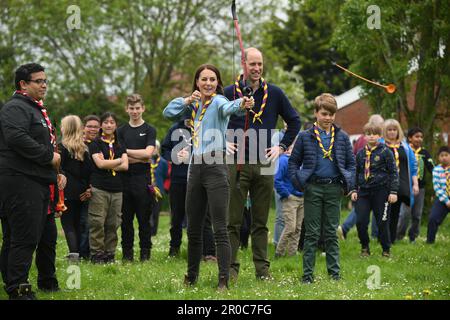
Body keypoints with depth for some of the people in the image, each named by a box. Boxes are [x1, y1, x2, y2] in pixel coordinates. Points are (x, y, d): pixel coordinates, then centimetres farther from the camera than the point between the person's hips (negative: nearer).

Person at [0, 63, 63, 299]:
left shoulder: (37, 109, 24)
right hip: (21, 181, -11)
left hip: (40, 182, 11)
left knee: (47, 236, 16)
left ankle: (48, 282, 26)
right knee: (25, 237, -12)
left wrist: (56, 173, 22)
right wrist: (49, 156, -20)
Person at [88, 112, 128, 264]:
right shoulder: (95, 144, 3)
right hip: (99, 188, -4)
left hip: (116, 189, 4)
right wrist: (118, 161, 0)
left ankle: (110, 254, 10)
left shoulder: (120, 146, 17)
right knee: (97, 222, -8)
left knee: (113, 224, 4)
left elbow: (125, 166, 3)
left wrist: (107, 164, -7)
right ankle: (96, 254, -3)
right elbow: (100, 164, -11)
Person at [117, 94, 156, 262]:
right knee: (126, 219, 4)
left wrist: (127, 151, -4)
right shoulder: (121, 131, 11)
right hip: (125, 179, 2)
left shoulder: (149, 130, 5)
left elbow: (148, 153, -9)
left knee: (144, 219, 0)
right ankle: (127, 253, 10)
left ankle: (145, 253, 4)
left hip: (143, 179, -2)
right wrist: (141, 158, -8)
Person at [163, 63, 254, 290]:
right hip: (196, 168, 7)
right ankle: (191, 276, 27)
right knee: (193, 228, 14)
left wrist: (241, 105, -54)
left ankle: (223, 280, -9)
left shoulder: (218, 101, -7)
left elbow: (228, 107, -30)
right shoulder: (194, 105, 14)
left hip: (215, 168, -7)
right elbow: (169, 113, 12)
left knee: (220, 229, -9)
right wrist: (187, 100, -4)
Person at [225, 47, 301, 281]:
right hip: (237, 164, -2)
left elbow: (294, 121, 17)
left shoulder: (274, 93, 6)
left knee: (261, 222, 7)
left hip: (264, 165, 2)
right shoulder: (230, 92, 1)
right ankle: (231, 267, 2)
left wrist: (282, 146, 9)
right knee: (233, 220, -2)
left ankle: (262, 268, 11)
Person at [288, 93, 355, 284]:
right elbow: (293, 162, 6)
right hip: (313, 188, -1)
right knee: (311, 233, 2)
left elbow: (351, 162, 13)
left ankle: (335, 273, 12)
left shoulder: (342, 137, 7)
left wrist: (349, 183, 0)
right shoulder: (305, 137, 2)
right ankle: (307, 275, 4)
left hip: (334, 189, 2)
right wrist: (298, 182, -7)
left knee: (332, 232, 8)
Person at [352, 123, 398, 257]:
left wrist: (393, 191, -6)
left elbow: (393, 172, -1)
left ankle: (386, 250, 16)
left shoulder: (385, 152, -2)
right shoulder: (360, 153, 10)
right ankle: (365, 247, 14)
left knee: (382, 222, 1)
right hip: (363, 191, 3)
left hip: (381, 191, -3)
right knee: (360, 221, -5)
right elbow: (356, 173, 19)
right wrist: (354, 190, 11)